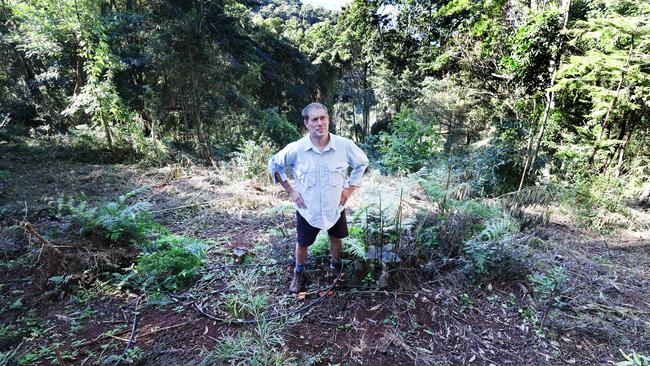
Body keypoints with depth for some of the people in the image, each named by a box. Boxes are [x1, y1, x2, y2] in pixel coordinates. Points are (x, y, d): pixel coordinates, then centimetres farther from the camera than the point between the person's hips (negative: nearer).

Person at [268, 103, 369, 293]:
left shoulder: (344, 145, -19)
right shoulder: (295, 149, -20)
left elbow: (362, 163, 0)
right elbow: (274, 164, -2)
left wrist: (350, 188, -4)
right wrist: (290, 191, -5)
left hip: (335, 207, 1)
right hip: (307, 209, -1)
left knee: (336, 238, 22)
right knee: (302, 243, 16)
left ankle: (336, 266, 51)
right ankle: (299, 274, 43)